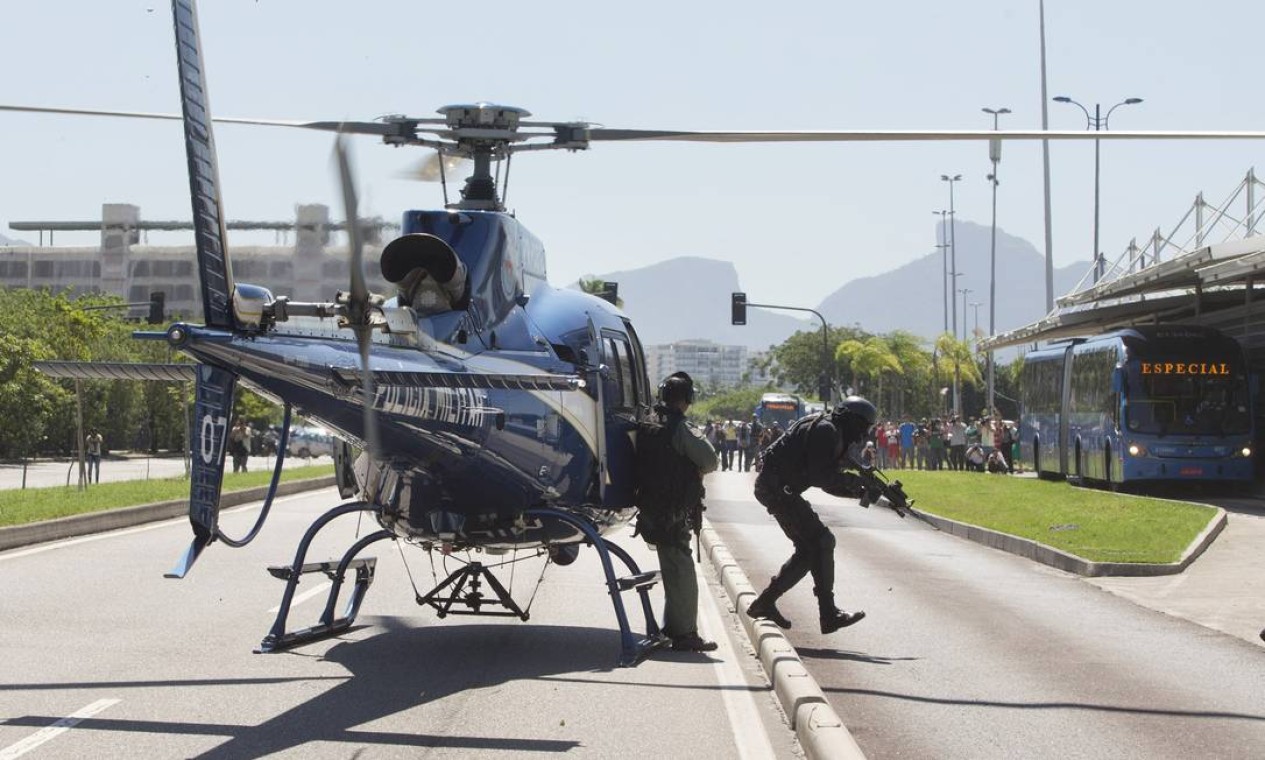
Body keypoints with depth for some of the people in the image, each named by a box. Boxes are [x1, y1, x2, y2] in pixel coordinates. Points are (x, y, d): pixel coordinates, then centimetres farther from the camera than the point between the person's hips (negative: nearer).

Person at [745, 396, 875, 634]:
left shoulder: (832, 434, 18)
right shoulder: (825, 430, -15)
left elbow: (829, 483, 20)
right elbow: (820, 477, -22)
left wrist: (860, 491, 8)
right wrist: (851, 480, -10)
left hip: (775, 488, 11)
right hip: (776, 487, -11)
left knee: (809, 548, 12)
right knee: (822, 541, -11)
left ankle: (765, 603, 15)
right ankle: (829, 614, -9)